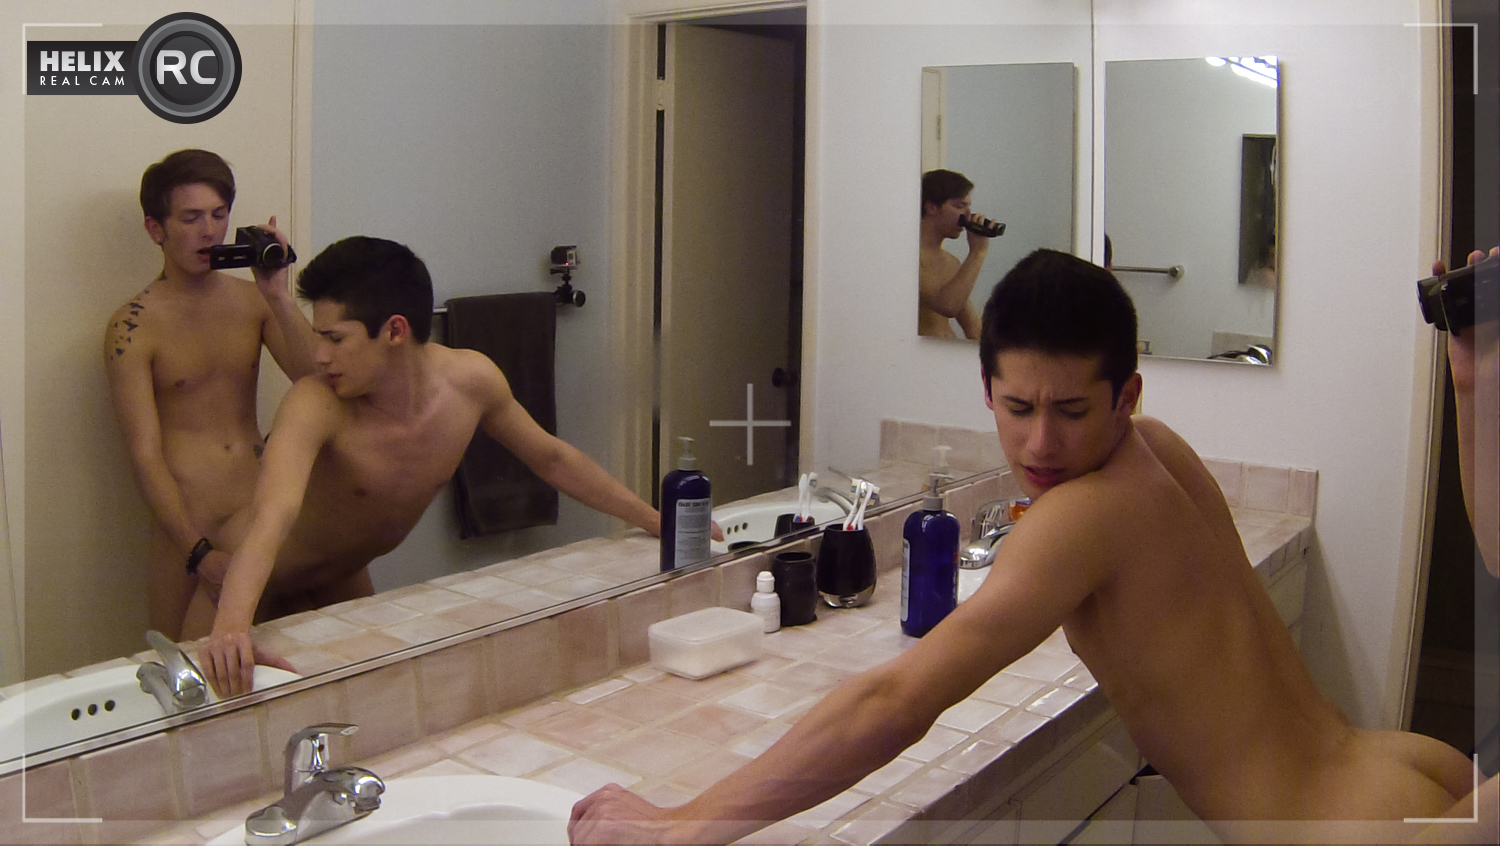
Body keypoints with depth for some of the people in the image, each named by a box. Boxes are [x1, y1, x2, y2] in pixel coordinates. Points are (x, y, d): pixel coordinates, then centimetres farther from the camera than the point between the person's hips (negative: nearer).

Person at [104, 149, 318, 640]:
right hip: (186, 537, -4)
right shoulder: (133, 327, -7)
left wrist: (279, 296, -16)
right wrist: (202, 553, -19)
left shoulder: (251, 299, 6)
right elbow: (145, 456, -11)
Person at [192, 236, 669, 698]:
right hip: (246, 592, -4)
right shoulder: (315, 406, -33)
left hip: (343, 585, 4)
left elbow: (550, 458, -4)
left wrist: (657, 522, -1)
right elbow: (273, 517, -48)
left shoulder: (471, 380, -19)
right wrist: (230, 629, -67)